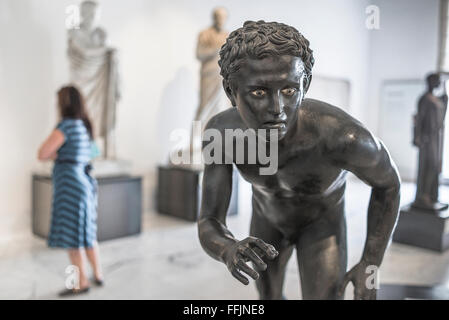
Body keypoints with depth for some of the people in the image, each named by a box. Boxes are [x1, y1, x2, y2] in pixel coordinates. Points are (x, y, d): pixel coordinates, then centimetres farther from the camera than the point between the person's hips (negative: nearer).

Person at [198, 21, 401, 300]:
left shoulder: (345, 135, -45)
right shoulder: (220, 132, -34)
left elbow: (388, 181, -20)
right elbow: (209, 229, -28)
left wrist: (371, 266, -18)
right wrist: (230, 251, -54)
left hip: (322, 221, -2)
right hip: (268, 219, 3)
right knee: (270, 300, 25)